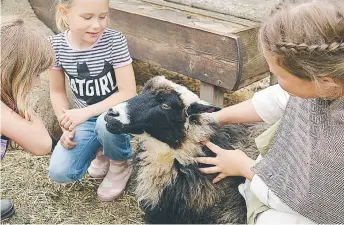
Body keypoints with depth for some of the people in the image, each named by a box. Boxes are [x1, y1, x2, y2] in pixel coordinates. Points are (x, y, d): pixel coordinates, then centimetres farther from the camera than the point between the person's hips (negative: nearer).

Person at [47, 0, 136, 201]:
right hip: (85, 118, 3)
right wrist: (67, 127, -9)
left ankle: (120, 165, -4)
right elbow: (57, 90, 2)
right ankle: (103, 150, 18)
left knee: (106, 123, -39)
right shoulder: (57, 45, -12)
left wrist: (85, 112, -28)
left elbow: (129, 93, -24)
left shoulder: (114, 41, -22)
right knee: (59, 173, -13)